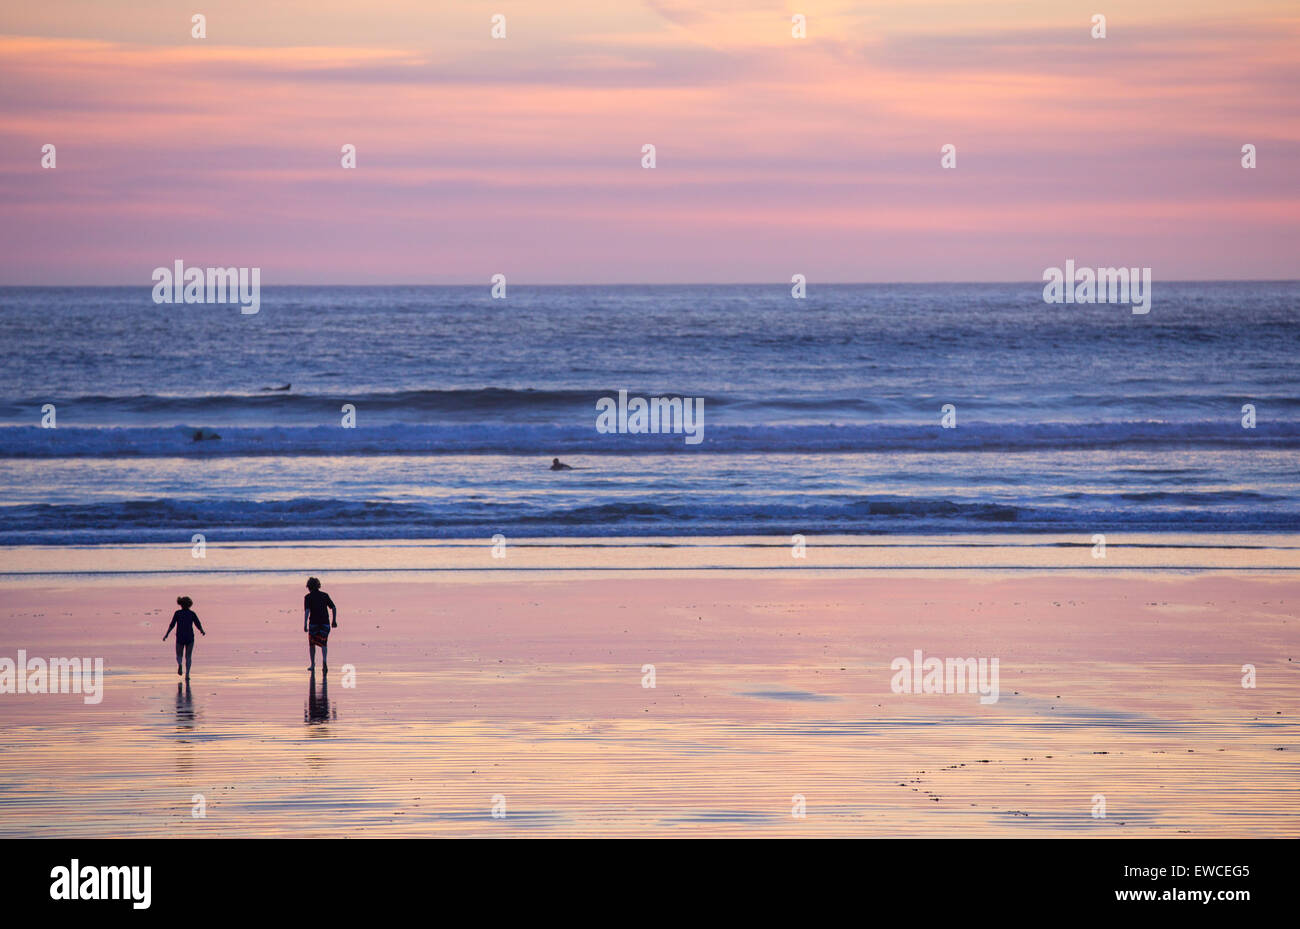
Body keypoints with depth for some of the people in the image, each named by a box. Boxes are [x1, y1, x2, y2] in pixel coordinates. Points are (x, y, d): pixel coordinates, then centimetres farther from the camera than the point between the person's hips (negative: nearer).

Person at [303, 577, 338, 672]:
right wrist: (334, 620, 17)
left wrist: (305, 624, -17)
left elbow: (307, 611, -14)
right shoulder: (325, 595, 7)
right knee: (324, 644, 6)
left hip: (314, 623, -2)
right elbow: (334, 608, 7)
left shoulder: (308, 597, -2)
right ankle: (324, 660, -20)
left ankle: (312, 664, 19)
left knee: (312, 644, 16)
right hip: (325, 623, 2)